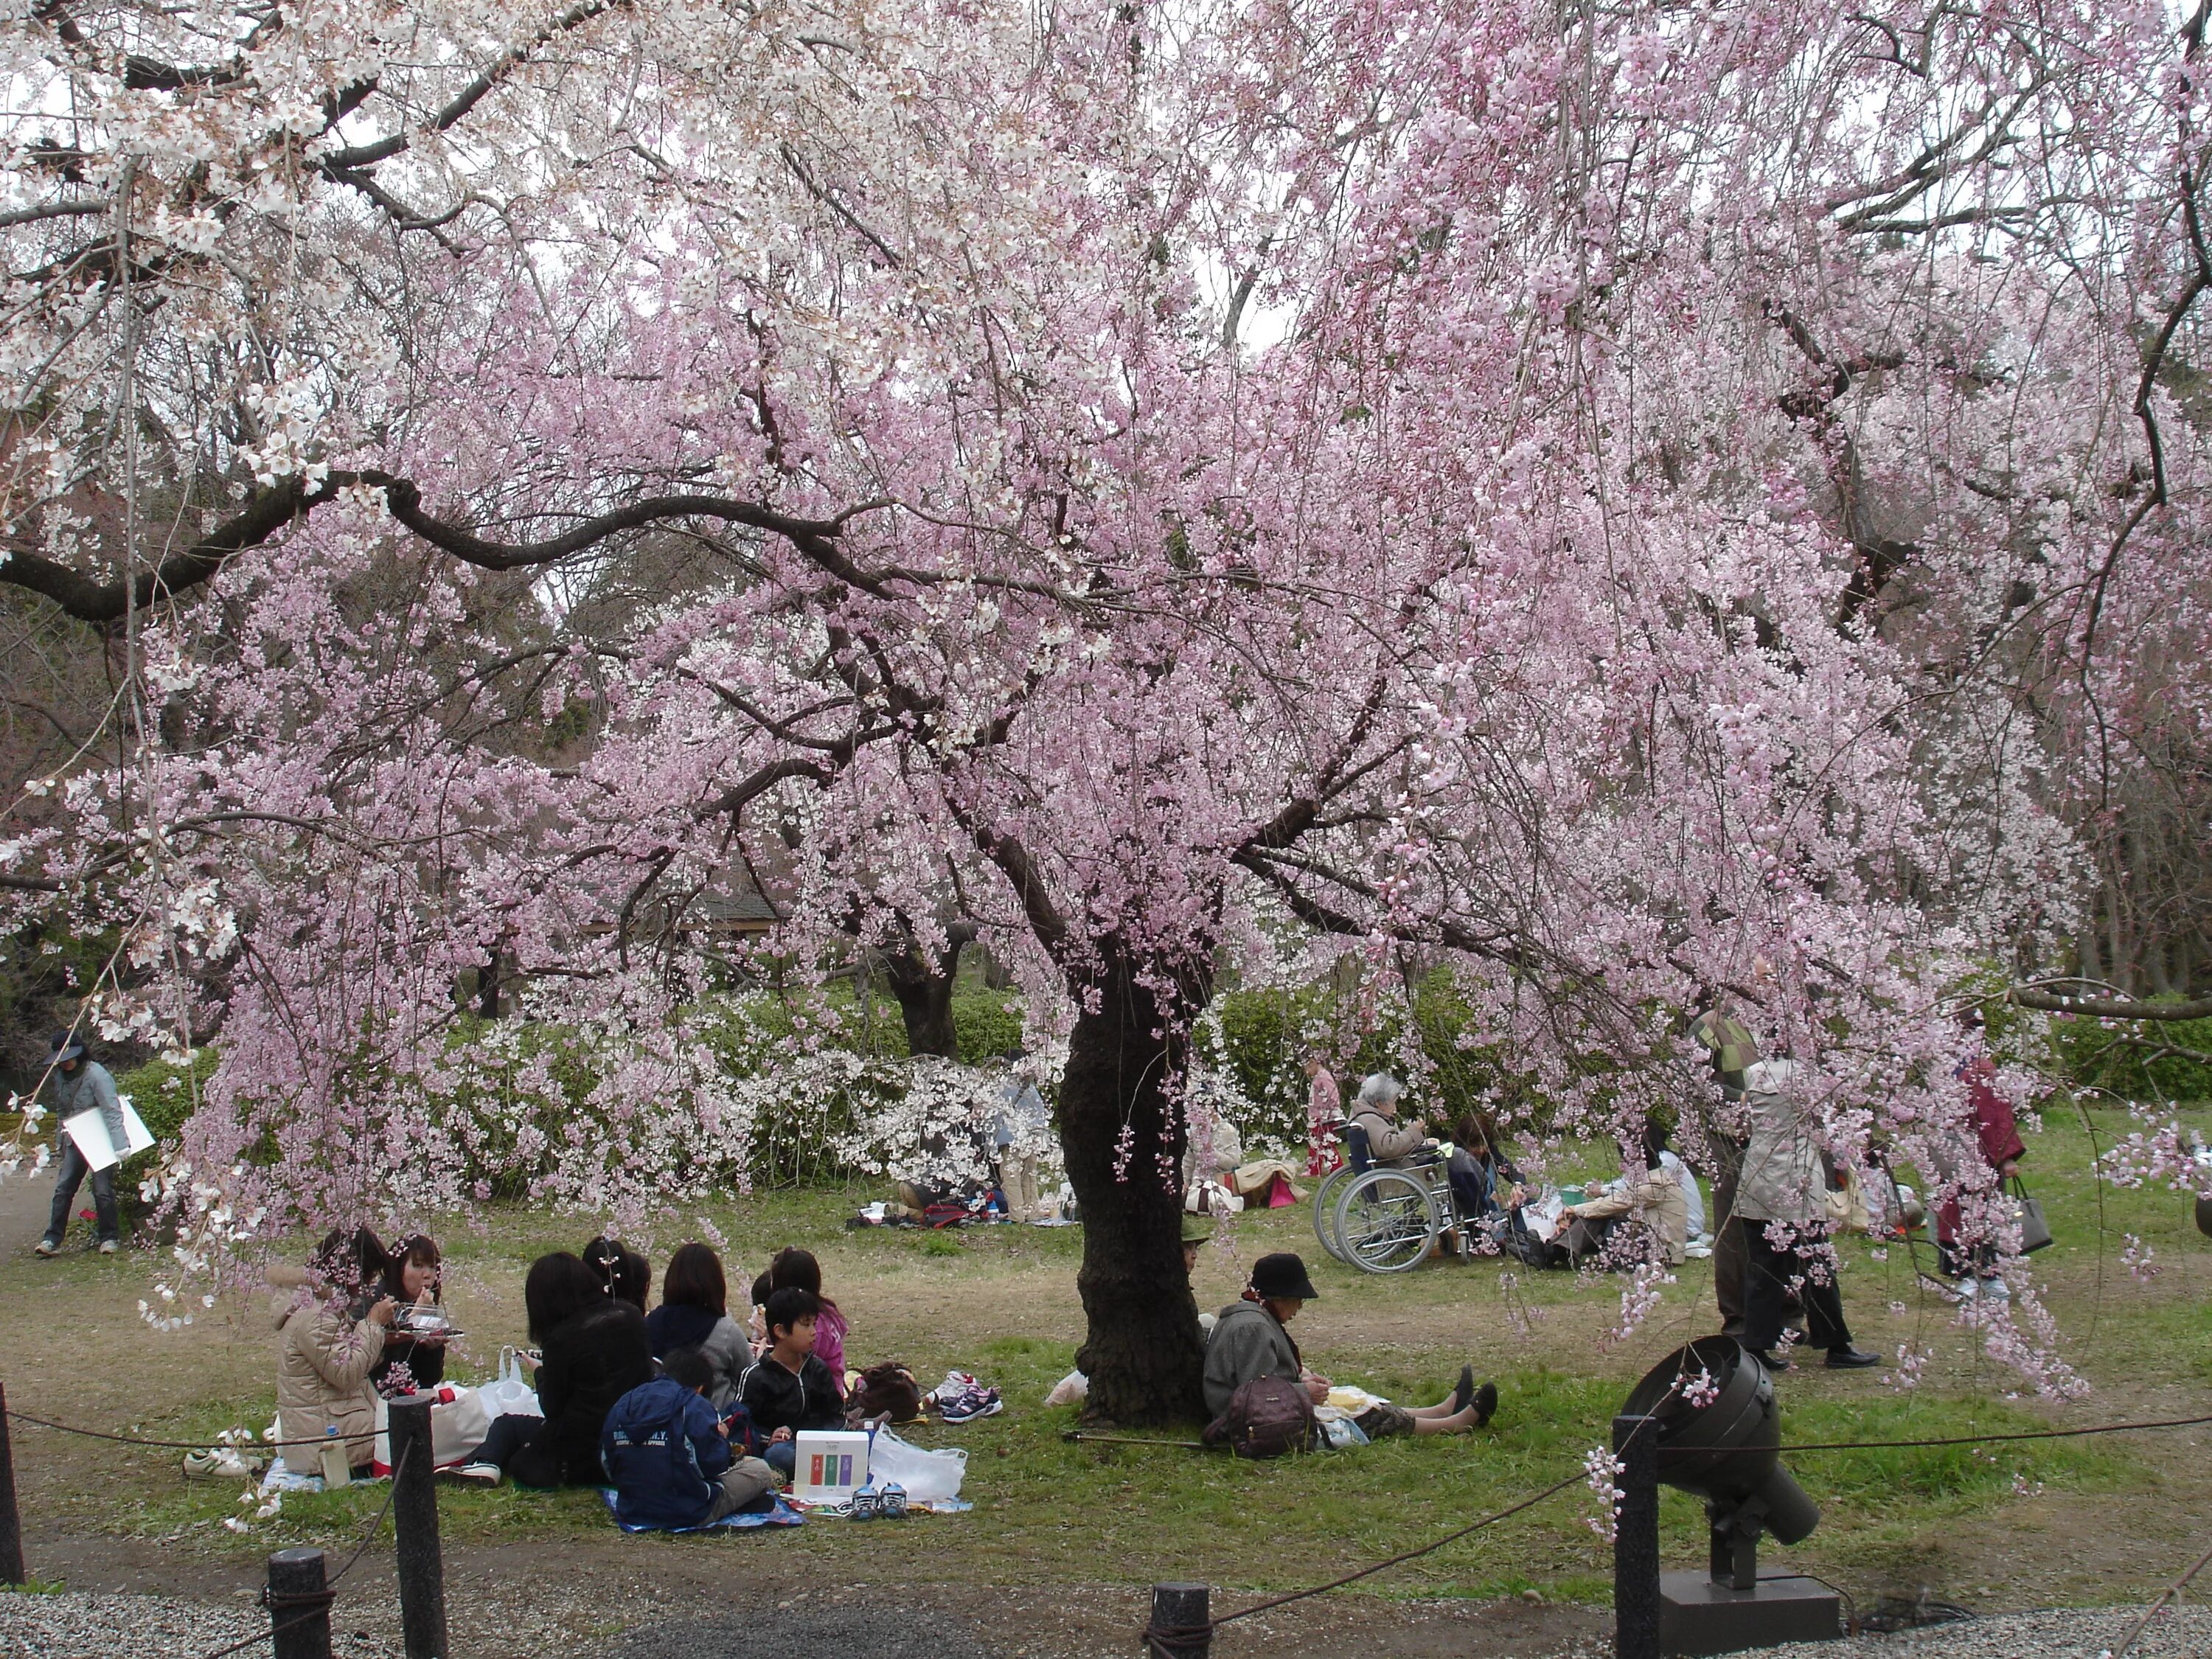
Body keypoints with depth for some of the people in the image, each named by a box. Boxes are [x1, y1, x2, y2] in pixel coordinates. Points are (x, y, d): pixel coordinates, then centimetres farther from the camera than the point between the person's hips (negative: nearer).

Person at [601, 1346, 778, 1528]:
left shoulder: (621, 1406, 4)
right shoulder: (694, 1406, -13)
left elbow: (607, 1466, 9)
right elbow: (714, 1464, -12)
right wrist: (721, 1438, 9)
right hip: (688, 1515, -6)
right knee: (760, 1471, 10)